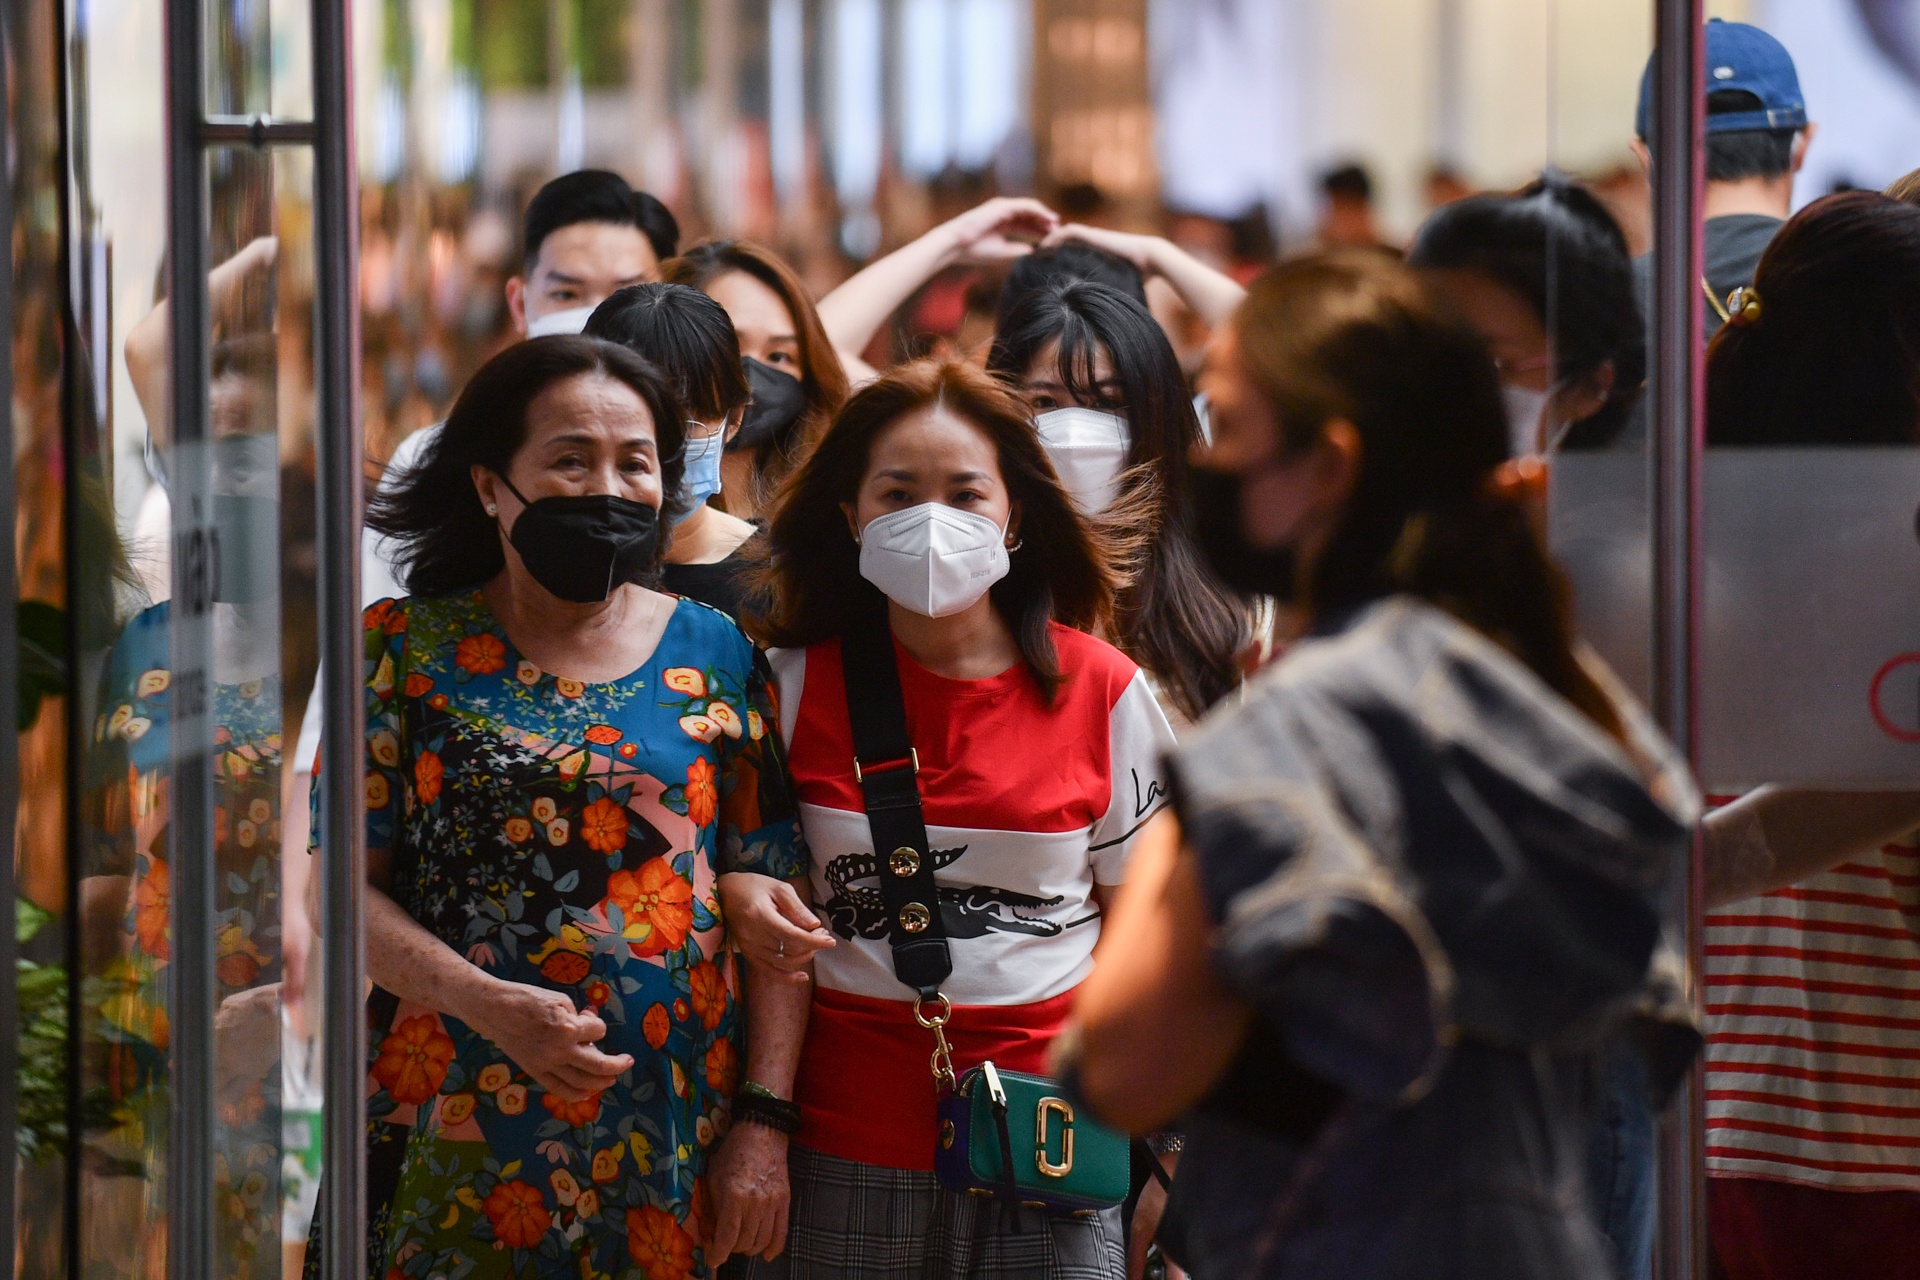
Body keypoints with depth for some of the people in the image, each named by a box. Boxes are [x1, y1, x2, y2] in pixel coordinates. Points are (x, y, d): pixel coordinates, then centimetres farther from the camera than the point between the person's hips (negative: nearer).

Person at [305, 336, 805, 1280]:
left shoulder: (715, 656, 7)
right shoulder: (410, 647, 2)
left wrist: (764, 1123, -3)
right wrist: (487, 1002, -18)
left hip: (673, 1127, 1)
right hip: (455, 1127, -1)